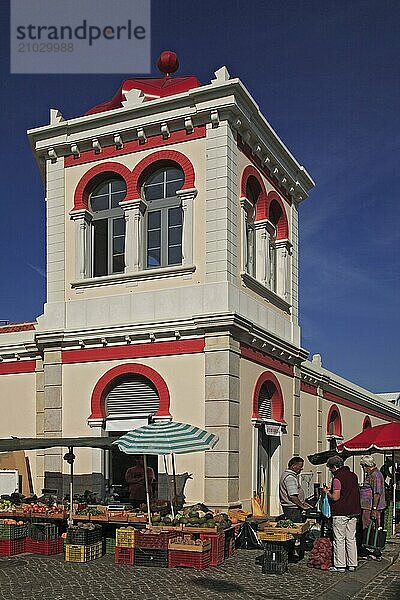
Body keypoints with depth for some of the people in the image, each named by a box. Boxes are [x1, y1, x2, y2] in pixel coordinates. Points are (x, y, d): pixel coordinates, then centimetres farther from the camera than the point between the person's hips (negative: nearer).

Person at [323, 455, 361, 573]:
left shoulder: (337, 478, -14)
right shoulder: (353, 475, 10)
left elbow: (335, 497, -18)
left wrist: (327, 492, 1)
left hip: (340, 513, -7)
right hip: (354, 512, 8)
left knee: (339, 539, 0)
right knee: (351, 539, 12)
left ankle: (340, 565, 3)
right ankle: (352, 564, 15)